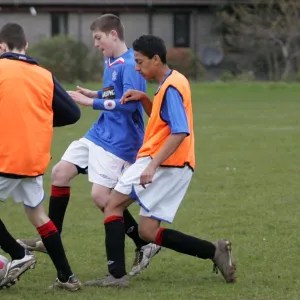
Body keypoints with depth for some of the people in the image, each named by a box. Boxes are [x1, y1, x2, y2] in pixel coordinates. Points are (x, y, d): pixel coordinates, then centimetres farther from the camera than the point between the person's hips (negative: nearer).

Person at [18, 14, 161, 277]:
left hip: (118, 141, -10)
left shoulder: (130, 65, -19)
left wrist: (91, 102, -22)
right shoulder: (110, 63, 11)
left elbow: (129, 104, -26)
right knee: (60, 173, 9)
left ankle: (145, 245, -1)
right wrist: (93, 94, 4)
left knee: (101, 195, -14)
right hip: (99, 134, 10)